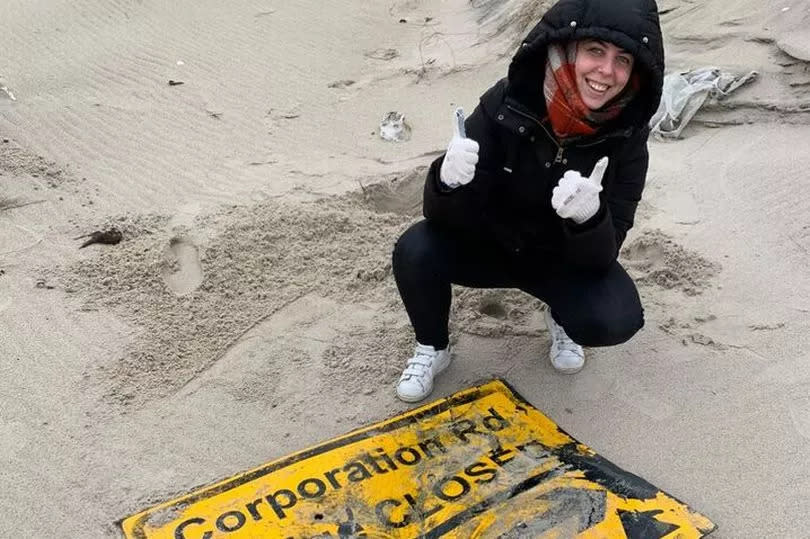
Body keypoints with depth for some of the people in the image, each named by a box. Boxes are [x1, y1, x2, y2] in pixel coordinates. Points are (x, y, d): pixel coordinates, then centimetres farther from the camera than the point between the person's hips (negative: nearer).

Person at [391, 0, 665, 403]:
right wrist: (448, 180, -45)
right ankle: (432, 348, 4)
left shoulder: (627, 137, -22)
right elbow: (442, 217, -22)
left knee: (617, 319, -27)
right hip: (489, 245, 0)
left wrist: (590, 216, -45)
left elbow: (601, 256, -22)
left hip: (565, 261, 0)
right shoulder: (506, 104, -24)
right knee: (414, 251, -27)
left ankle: (561, 316, 11)